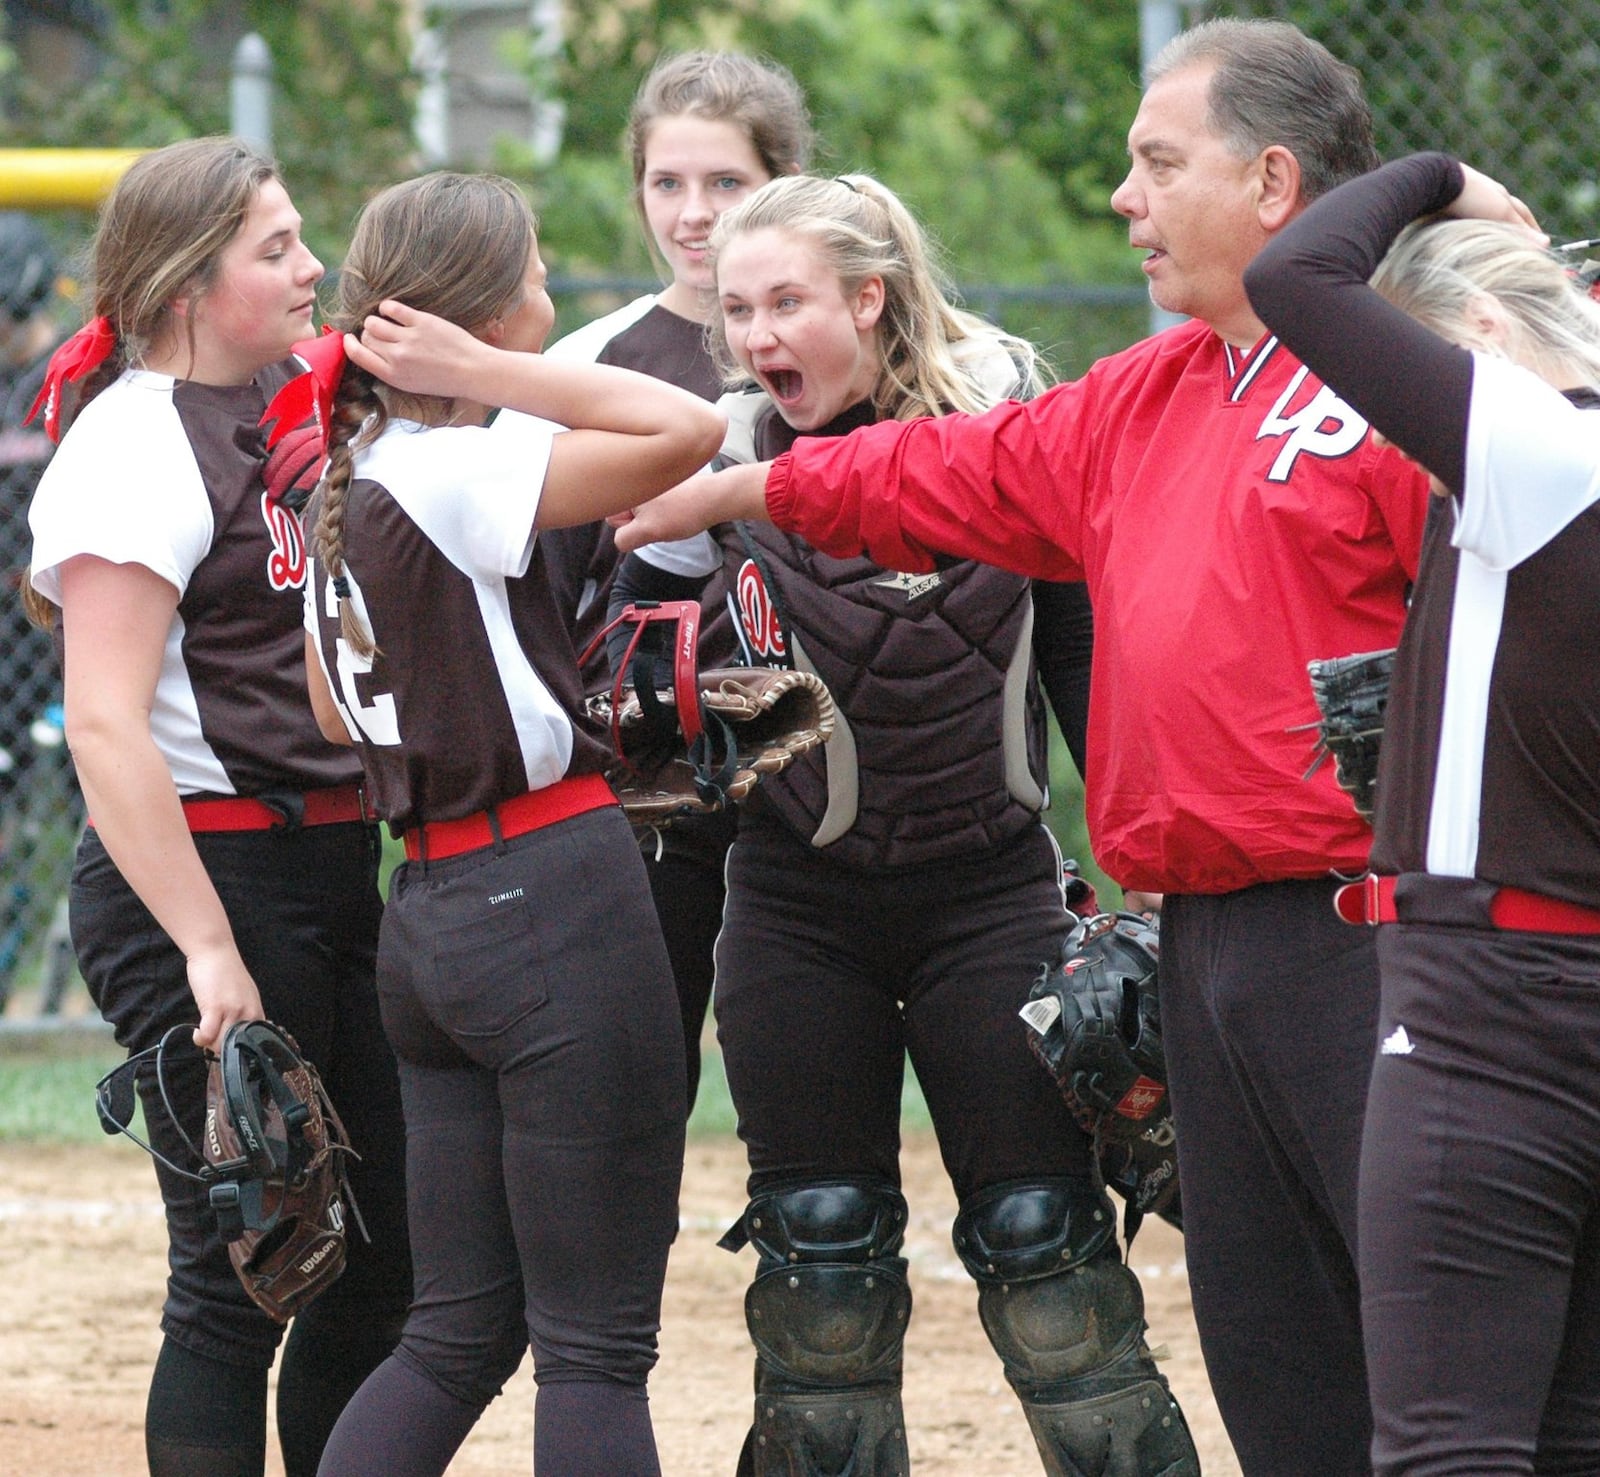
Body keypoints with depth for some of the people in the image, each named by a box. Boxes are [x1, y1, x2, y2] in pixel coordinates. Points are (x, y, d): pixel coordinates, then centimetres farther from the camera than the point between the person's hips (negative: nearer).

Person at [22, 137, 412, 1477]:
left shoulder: (291, 400, 11)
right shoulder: (137, 449, -14)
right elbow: (106, 726, -20)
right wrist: (208, 952, -24)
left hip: (335, 867, 9)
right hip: (199, 877, -9)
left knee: (381, 1259, 11)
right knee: (240, 1268, -7)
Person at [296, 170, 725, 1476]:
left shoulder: (345, 480, 10)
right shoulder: (457, 473, -15)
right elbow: (688, 431, -26)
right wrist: (489, 377, -17)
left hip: (430, 911, 9)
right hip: (556, 899, -9)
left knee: (460, 1333, 13)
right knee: (598, 1347, -4)